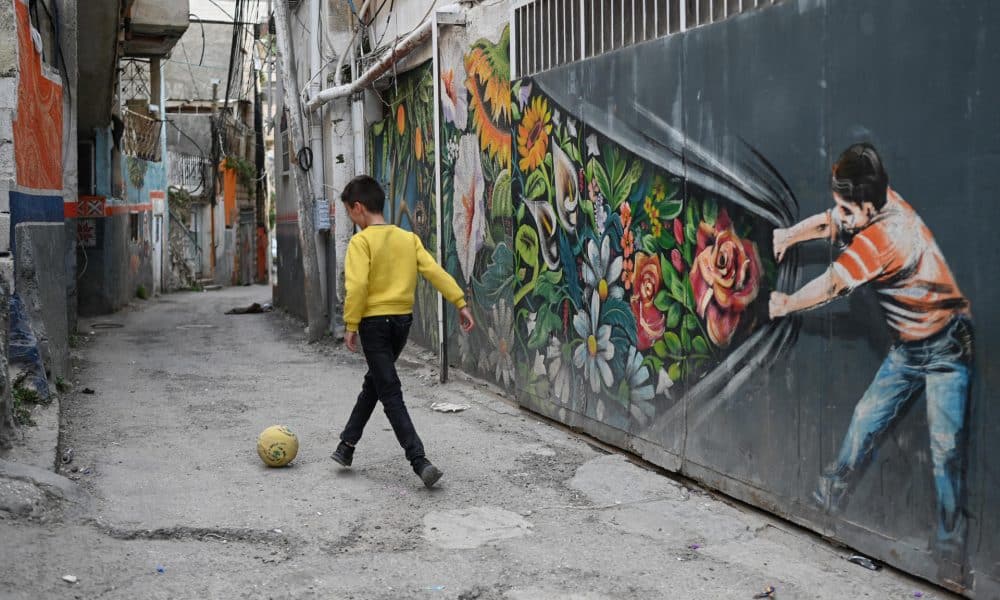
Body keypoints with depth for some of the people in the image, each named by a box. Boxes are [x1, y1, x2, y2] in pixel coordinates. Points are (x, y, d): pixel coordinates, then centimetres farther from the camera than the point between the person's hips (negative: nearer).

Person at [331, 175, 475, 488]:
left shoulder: (361, 242, -10)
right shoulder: (408, 238, 6)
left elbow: (357, 285, -20)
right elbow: (435, 272, -1)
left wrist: (351, 325, -13)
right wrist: (460, 303, -1)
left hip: (374, 322, -6)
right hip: (403, 320, 6)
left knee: (391, 394, -3)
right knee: (373, 383, 23)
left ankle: (419, 461, -13)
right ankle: (347, 445, 34)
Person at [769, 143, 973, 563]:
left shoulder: (882, 236, -29)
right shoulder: (884, 202, -6)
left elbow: (831, 286, -20)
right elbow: (827, 224, 10)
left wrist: (786, 305, -4)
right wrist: (788, 236, -6)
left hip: (947, 350, -9)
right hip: (908, 347, 9)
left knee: (945, 446, -9)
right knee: (866, 417, 10)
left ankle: (951, 542, -2)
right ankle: (830, 496, 22)